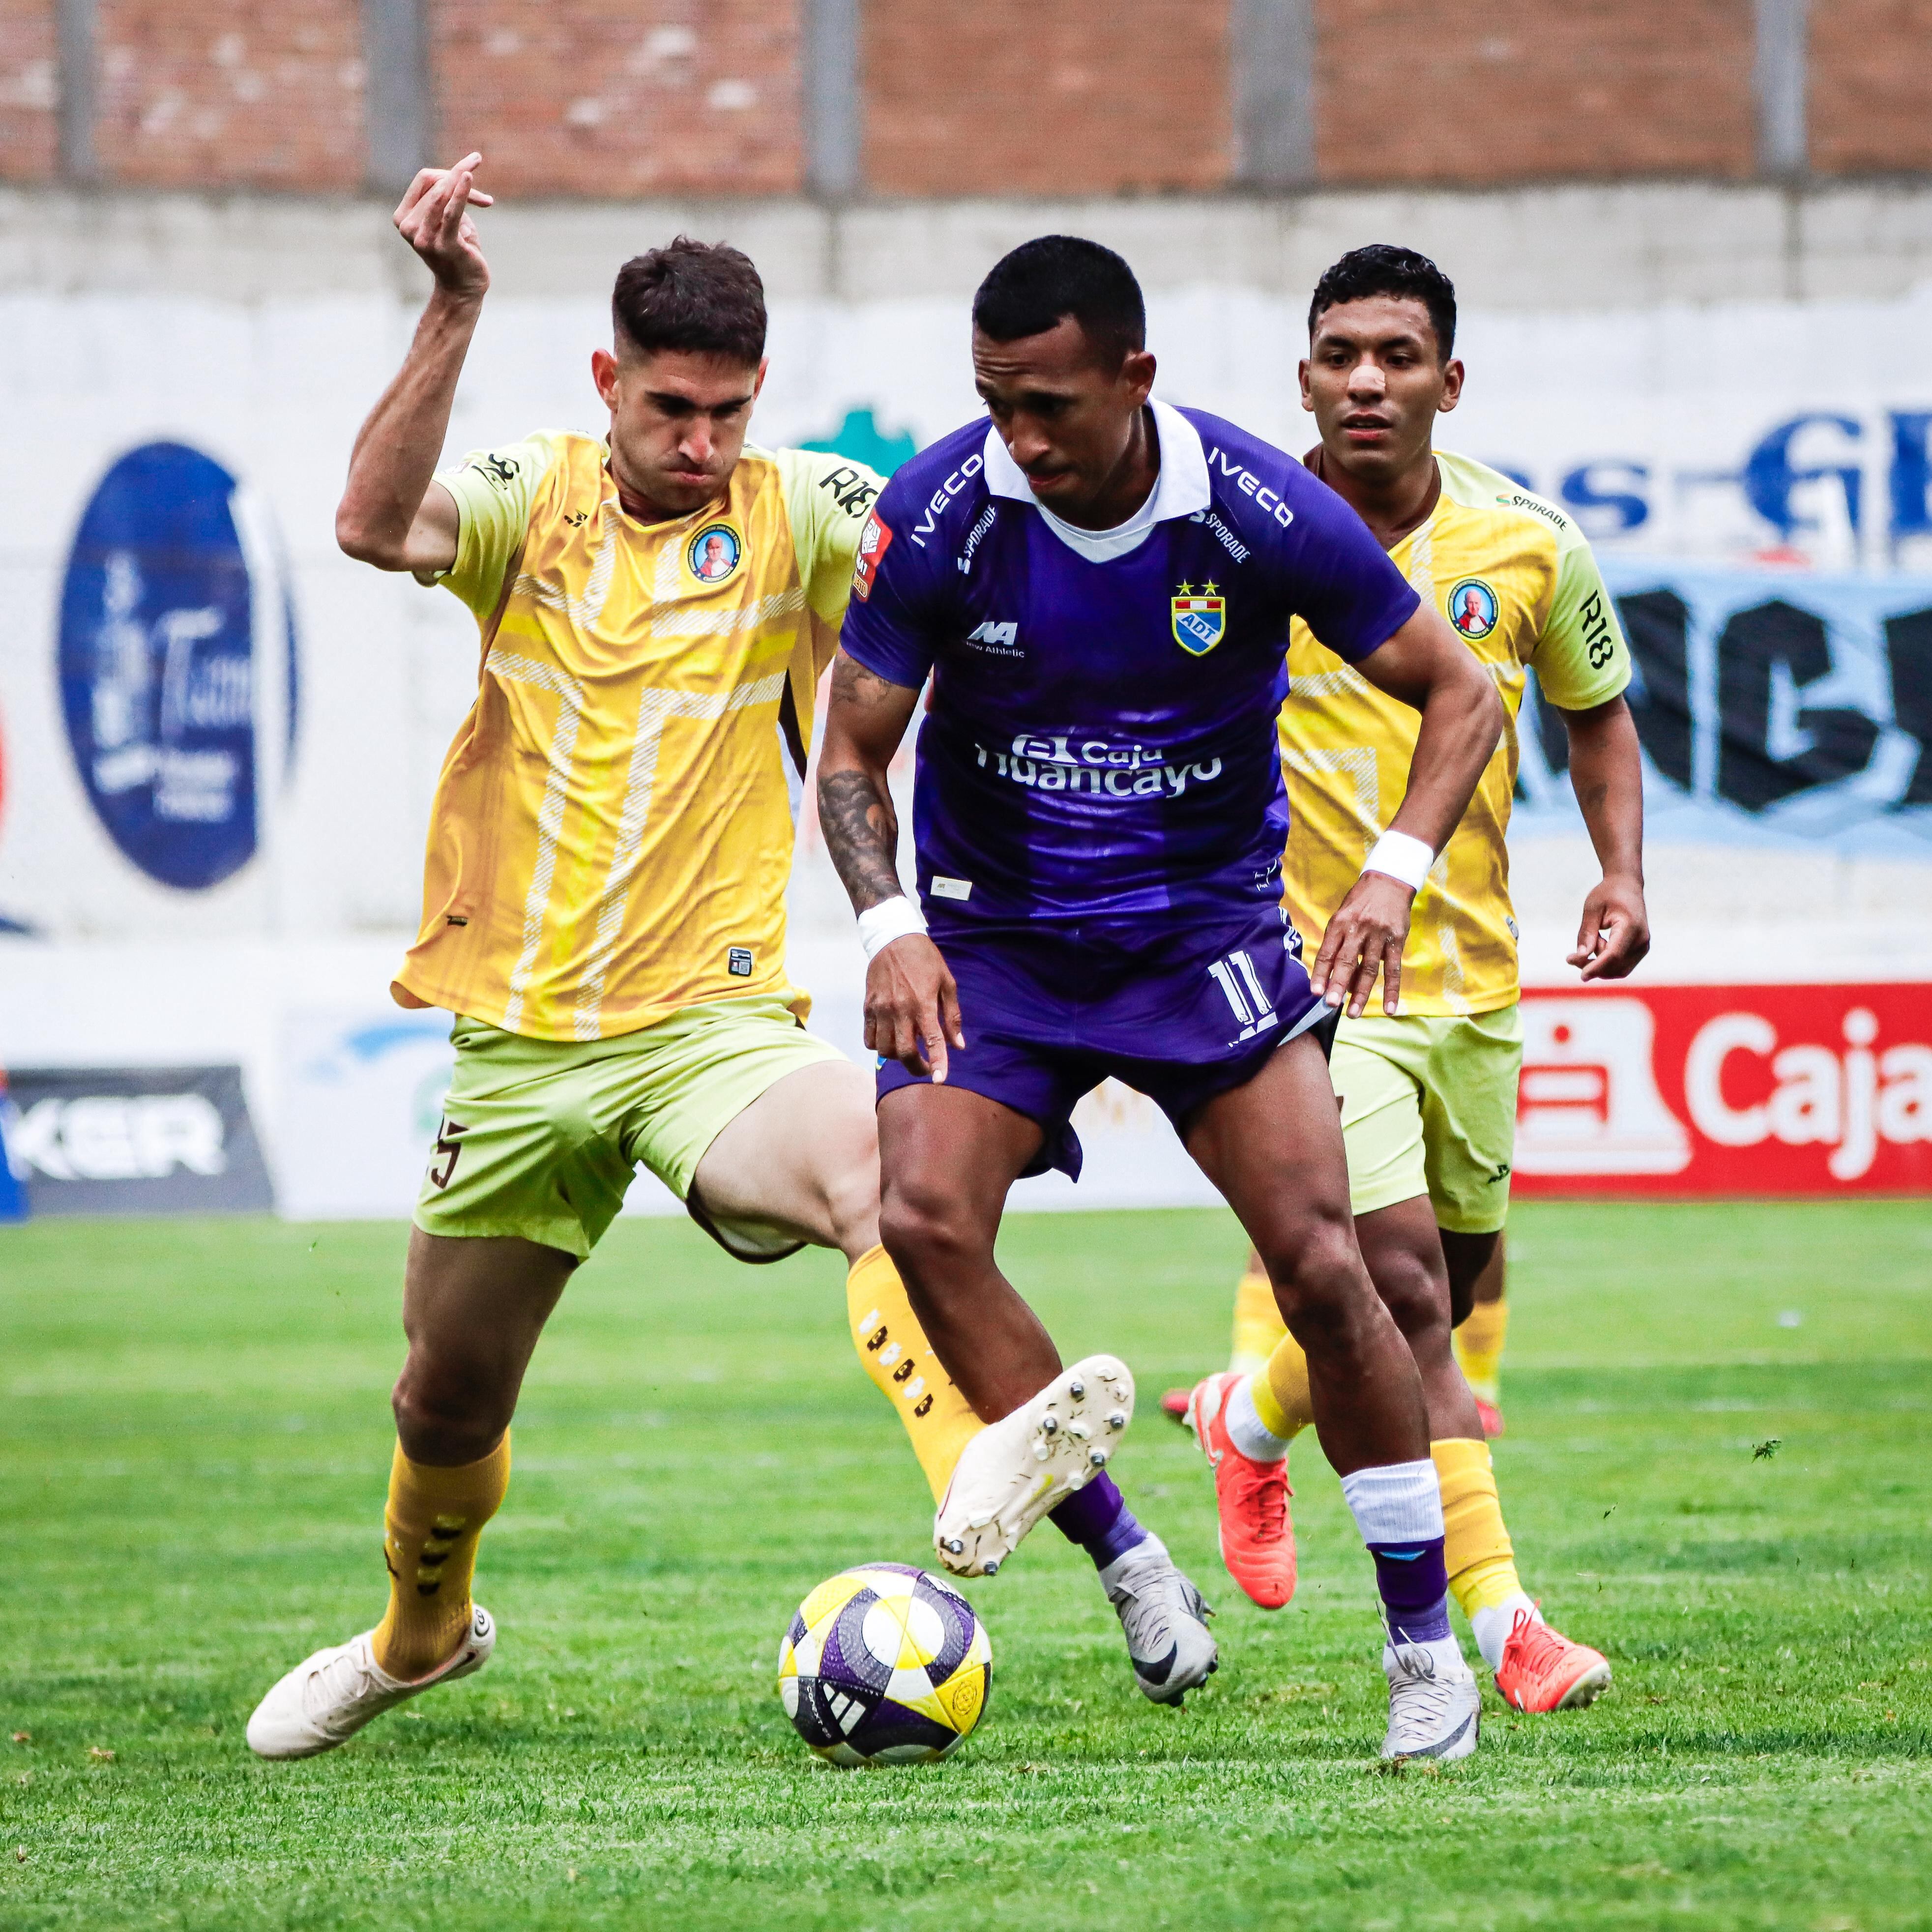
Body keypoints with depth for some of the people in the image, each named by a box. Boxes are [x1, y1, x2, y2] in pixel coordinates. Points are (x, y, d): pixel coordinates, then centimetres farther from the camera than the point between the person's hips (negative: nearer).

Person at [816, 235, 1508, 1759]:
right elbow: (855, 750, -3)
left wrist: (1395, 875, -21)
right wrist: (891, 925, -21)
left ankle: (1426, 1644, 3)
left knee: (1320, 1266, -12)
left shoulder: (1259, 510, -16)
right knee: (924, 1215, -23)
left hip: (1211, 924, -1)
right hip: (997, 934, 1)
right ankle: (1127, 1560, -10)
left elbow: (1460, 695, -5)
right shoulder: (938, 515, -15)